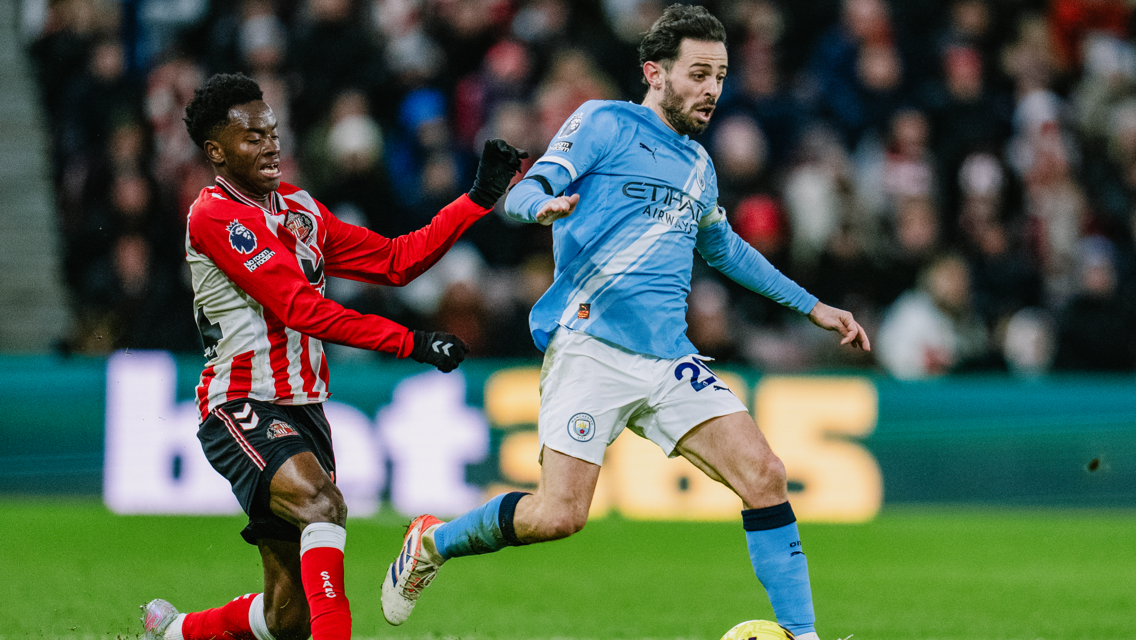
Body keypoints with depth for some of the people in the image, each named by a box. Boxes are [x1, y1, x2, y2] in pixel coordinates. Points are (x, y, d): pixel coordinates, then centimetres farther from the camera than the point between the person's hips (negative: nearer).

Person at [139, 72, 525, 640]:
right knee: (321, 504, -35)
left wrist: (480, 197, 8)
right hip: (244, 411, -7)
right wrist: (412, 343, -20)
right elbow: (302, 308, -18)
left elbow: (394, 261, 15)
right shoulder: (213, 217, -12)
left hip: (303, 412, 8)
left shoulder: (298, 208, 15)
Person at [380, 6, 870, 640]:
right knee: (559, 515, -14)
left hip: (669, 360, 6)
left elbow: (723, 247, 40)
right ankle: (432, 541, 12)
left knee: (765, 476, -11)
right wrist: (544, 204, -32)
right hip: (590, 347, -6)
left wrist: (811, 306, 40)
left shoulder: (698, 164, 22)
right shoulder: (604, 123, 2)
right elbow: (524, 192, -7)